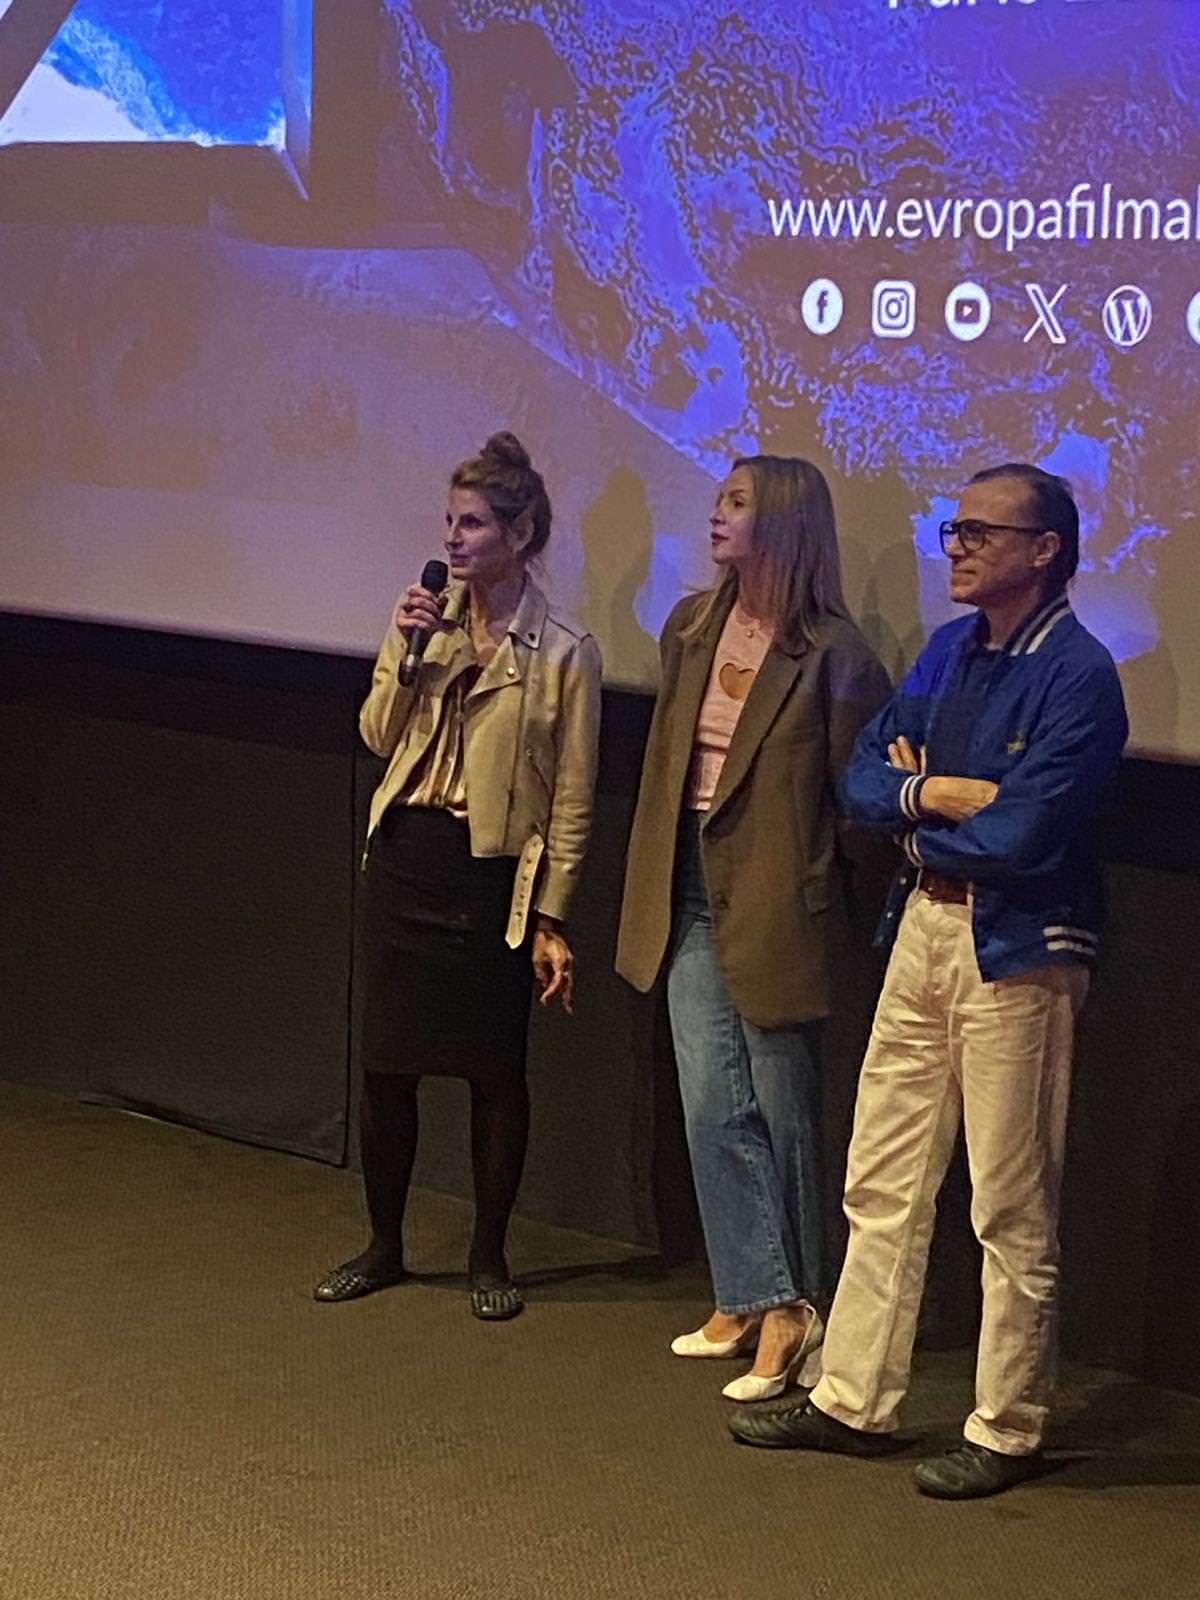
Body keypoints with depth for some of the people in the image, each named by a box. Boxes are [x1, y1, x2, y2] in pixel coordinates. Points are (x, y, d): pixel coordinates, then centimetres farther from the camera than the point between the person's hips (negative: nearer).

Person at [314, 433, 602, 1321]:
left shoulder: (563, 652, -8)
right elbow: (380, 737, 6)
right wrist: (406, 652, -9)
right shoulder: (430, 619, 6)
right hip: (405, 862, 4)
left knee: (495, 1072, 4)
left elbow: (572, 802, -6)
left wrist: (552, 920, -8)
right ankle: (384, 1245, 24)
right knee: (386, 1061, 8)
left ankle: (490, 1258, 20)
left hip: (494, 878, -4)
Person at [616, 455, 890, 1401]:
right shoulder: (693, 629, 7)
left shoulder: (829, 652, -13)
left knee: (783, 1110, 5)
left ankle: (794, 1307, 15)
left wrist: (816, 891, -6)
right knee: (714, 1108, 7)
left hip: (774, 903, -6)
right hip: (692, 896, 6)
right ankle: (752, 1299, 16)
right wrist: (653, 891, 14)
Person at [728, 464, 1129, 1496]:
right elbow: (864, 779, 8)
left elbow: (1020, 838, -23)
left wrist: (918, 797, -7)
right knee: (883, 1185, 14)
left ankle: (1007, 1432, 16)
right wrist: (947, 795, -11)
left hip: (1018, 951, -8)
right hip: (925, 927, 8)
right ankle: (854, 1401, 25)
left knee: (1013, 1210, 3)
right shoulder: (951, 650, 10)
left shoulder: (1078, 678, -15)